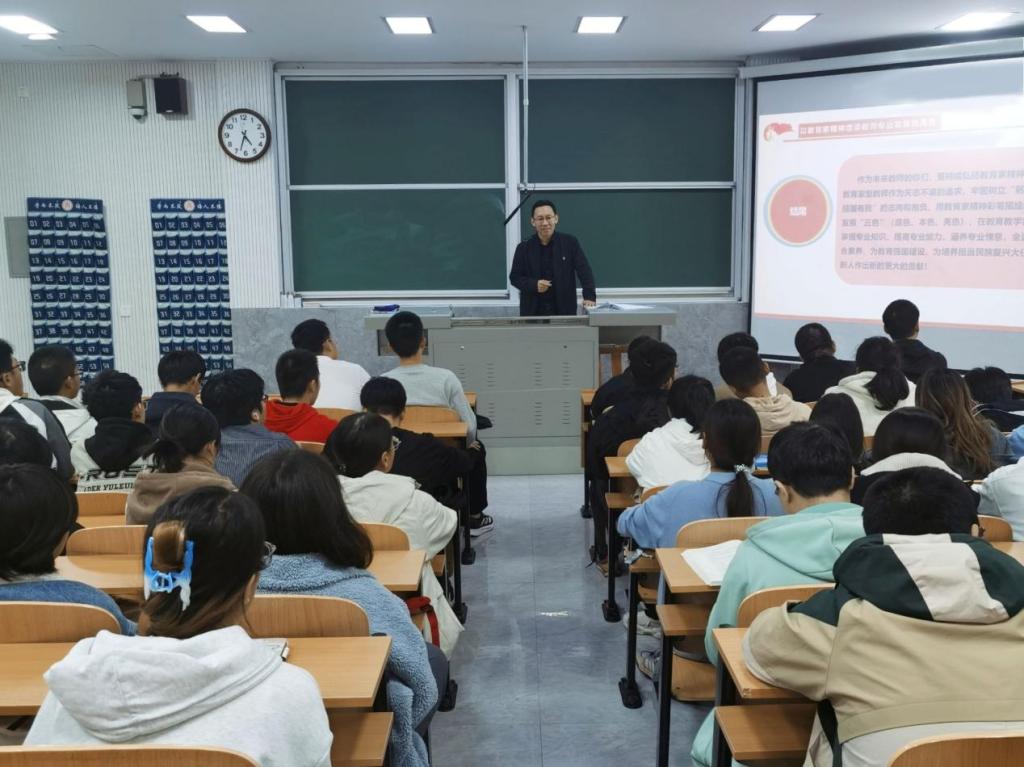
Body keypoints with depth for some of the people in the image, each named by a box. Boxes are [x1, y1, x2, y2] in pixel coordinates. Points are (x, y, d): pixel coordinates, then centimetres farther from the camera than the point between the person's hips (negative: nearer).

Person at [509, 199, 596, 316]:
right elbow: (514, 277, 5)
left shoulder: (570, 242, 0)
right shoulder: (524, 248, 3)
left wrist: (589, 296, -20)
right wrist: (534, 285, -14)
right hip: (532, 312, 0)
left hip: (565, 311, 0)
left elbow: (585, 271, -5)